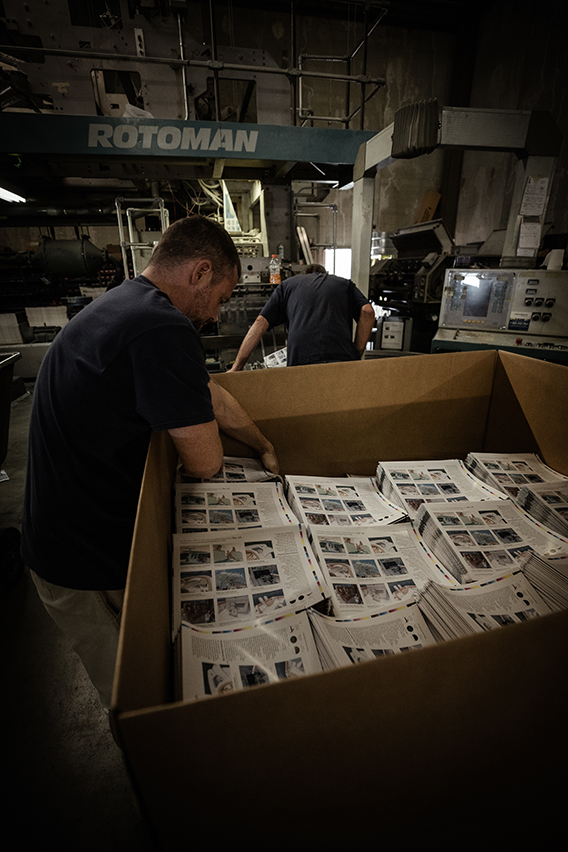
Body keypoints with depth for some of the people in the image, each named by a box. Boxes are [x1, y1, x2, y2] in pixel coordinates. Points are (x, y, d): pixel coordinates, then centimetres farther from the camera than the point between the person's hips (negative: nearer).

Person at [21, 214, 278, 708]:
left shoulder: (124, 304, 7)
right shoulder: (163, 329, -28)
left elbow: (215, 399, 11)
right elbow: (205, 463, -21)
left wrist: (265, 449, 20)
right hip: (91, 561, -9)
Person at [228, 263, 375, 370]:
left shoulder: (287, 285, 28)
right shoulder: (344, 284, 30)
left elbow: (260, 323, 18)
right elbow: (367, 311, 10)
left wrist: (236, 368, 17)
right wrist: (356, 355, 13)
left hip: (301, 361, 0)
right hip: (343, 358, 1)